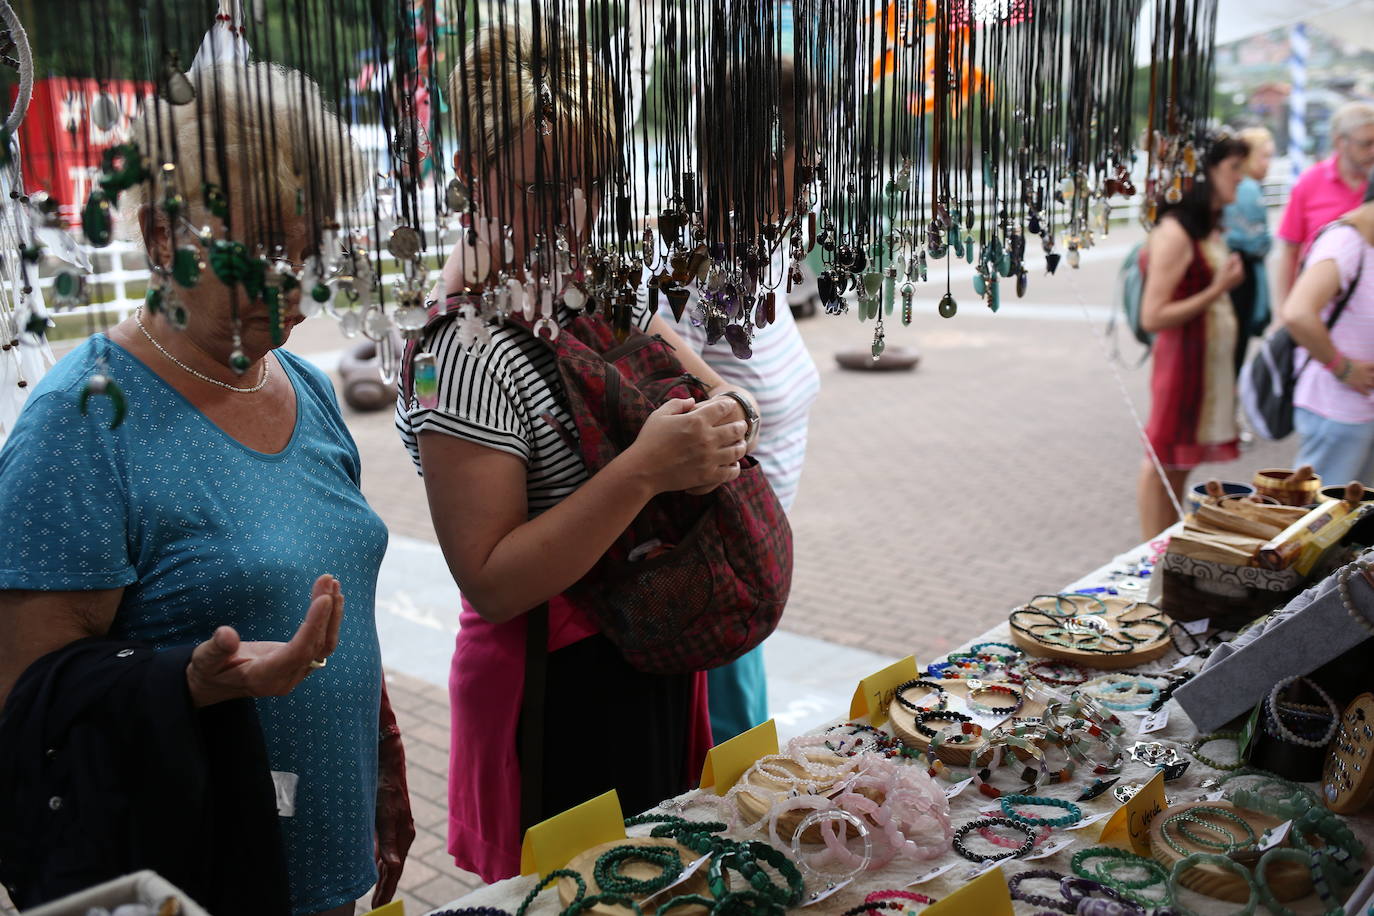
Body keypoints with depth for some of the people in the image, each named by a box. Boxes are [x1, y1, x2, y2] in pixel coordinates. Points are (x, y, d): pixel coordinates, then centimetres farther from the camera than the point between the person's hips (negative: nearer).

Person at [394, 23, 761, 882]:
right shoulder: (463, 352, -24)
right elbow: (491, 583, -25)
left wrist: (726, 414, -15)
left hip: (656, 658, 8)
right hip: (561, 691, -8)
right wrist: (644, 470, -34)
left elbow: (714, 389, 10)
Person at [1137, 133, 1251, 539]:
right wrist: (1217, 290, -21)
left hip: (1210, 361, 9)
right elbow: (1153, 317, -22)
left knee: (1183, 459, 14)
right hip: (1182, 360, -9)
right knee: (1164, 458, 1)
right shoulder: (1175, 233, -18)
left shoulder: (1208, 228, 11)